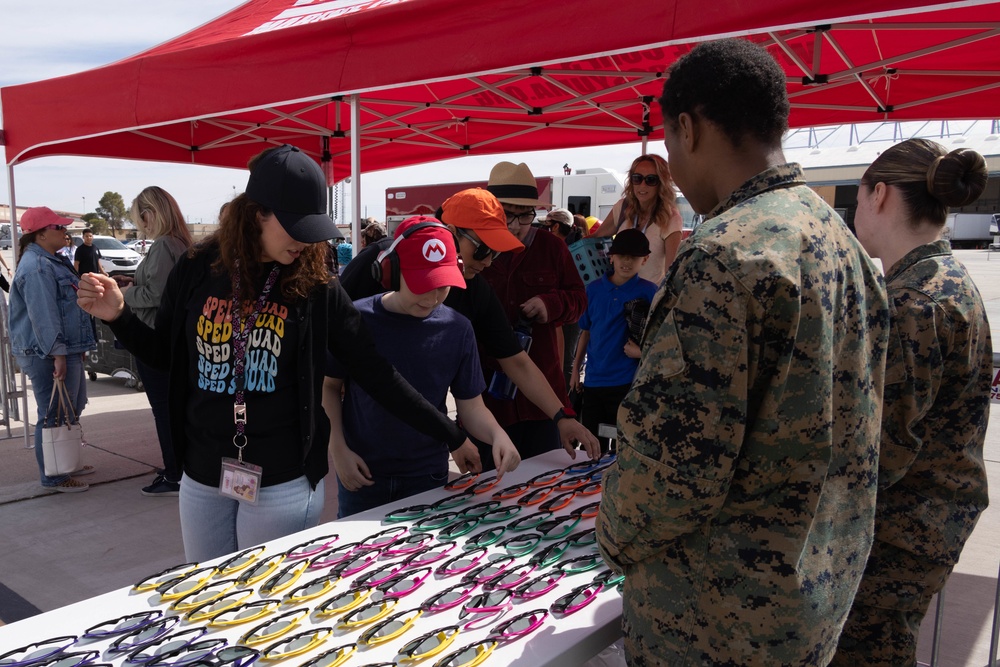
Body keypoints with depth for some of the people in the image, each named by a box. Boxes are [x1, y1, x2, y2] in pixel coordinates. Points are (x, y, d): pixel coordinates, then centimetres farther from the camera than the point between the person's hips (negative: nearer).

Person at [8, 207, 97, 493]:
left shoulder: (51, 262, 17)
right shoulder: (36, 267, -18)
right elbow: (43, 316, -24)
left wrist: (77, 347, 27)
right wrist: (57, 353, -26)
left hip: (67, 350, 11)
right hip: (49, 355, -11)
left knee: (72, 410, 20)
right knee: (54, 416, -3)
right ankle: (53, 477, 7)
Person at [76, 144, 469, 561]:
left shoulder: (316, 288, -9)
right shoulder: (196, 270, -2)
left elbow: (377, 374, -6)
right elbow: (166, 355, 12)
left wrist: (454, 438, -6)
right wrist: (118, 317, -6)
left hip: (282, 484, -3)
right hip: (201, 478, 3)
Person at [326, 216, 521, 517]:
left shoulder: (457, 329, -7)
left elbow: (471, 406, -3)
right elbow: (329, 387, 0)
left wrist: (497, 434, -22)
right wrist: (338, 449, -9)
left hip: (428, 477, 1)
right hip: (362, 474, -1)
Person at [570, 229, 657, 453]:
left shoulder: (648, 292, -5)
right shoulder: (594, 288, 6)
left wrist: (643, 351, -21)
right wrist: (576, 367, 13)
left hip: (627, 381, -4)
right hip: (593, 380, 4)